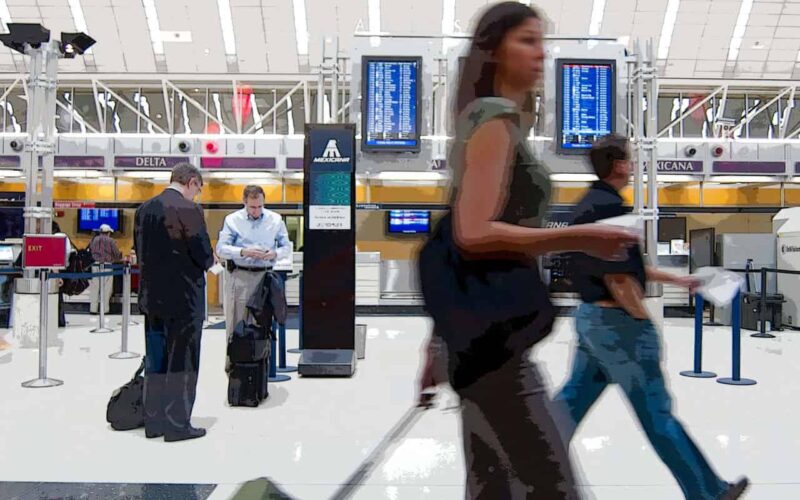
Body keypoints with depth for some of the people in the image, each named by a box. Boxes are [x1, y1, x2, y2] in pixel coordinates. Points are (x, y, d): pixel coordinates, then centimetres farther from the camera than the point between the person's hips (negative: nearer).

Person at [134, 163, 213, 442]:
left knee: (155, 360, 15)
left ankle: (153, 421, 24)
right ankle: (177, 425, 11)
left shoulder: (144, 208, 6)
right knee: (181, 362, 3)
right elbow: (203, 254, -17)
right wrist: (209, 262, 4)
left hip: (152, 296, 7)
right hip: (183, 296, -7)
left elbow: (139, 250, 12)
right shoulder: (188, 209, -16)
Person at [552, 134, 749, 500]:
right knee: (656, 414, 4)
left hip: (591, 318, 9)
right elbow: (618, 280, -23)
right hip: (617, 322, -9)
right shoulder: (609, 206, -19)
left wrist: (676, 280, 22)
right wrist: (643, 319, -10)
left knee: (573, 400, 15)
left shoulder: (588, 204, 12)